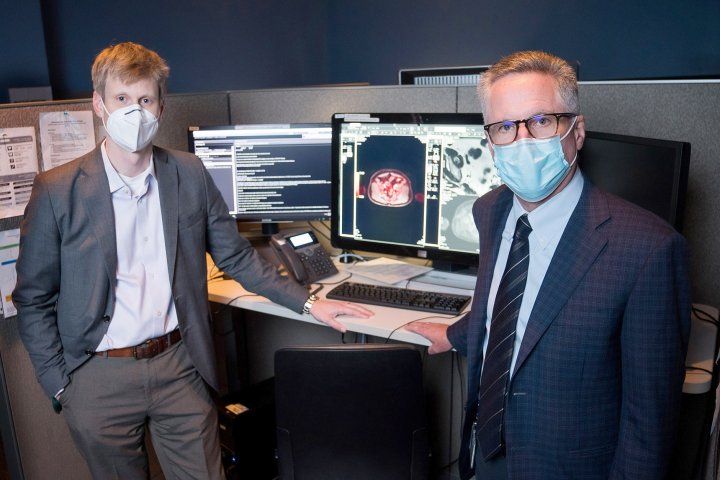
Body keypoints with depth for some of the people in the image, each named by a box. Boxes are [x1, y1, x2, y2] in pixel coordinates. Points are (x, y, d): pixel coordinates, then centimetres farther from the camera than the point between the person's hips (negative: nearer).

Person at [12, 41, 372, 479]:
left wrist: (307, 302, 2)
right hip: (99, 377, -1)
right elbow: (33, 299, -1)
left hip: (180, 363, 2)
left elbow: (236, 257, 6)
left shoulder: (190, 175, -2)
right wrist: (59, 385, -4)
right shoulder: (57, 191, -9)